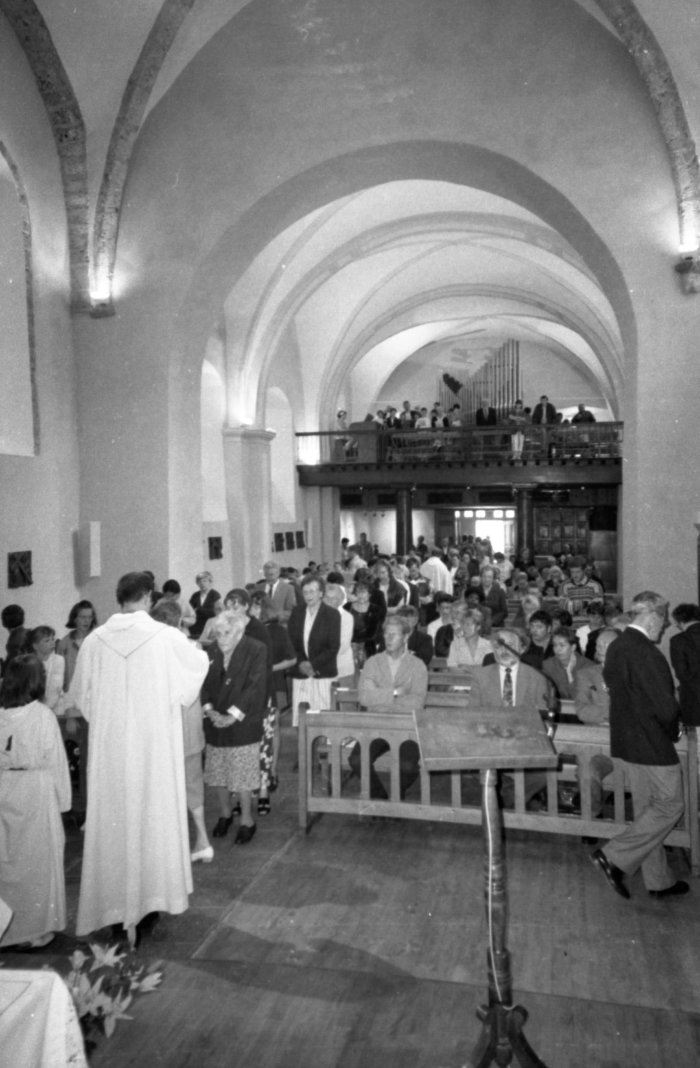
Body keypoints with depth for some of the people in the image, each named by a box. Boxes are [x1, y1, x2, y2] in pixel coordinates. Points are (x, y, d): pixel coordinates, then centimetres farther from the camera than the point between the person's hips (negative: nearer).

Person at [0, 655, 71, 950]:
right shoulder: (42, 715, -13)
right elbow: (55, 759, -8)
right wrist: (62, 798, 1)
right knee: (36, 860, 9)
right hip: (36, 792, -4)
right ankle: (32, 930, 18)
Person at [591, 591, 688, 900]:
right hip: (652, 744, -9)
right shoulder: (647, 654, -24)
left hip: (625, 741, 9)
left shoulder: (616, 646, 4)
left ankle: (660, 880, 30)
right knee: (670, 805, 6)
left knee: (647, 810, 18)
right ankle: (614, 857, 3)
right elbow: (667, 708, -24)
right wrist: (672, 730, -3)